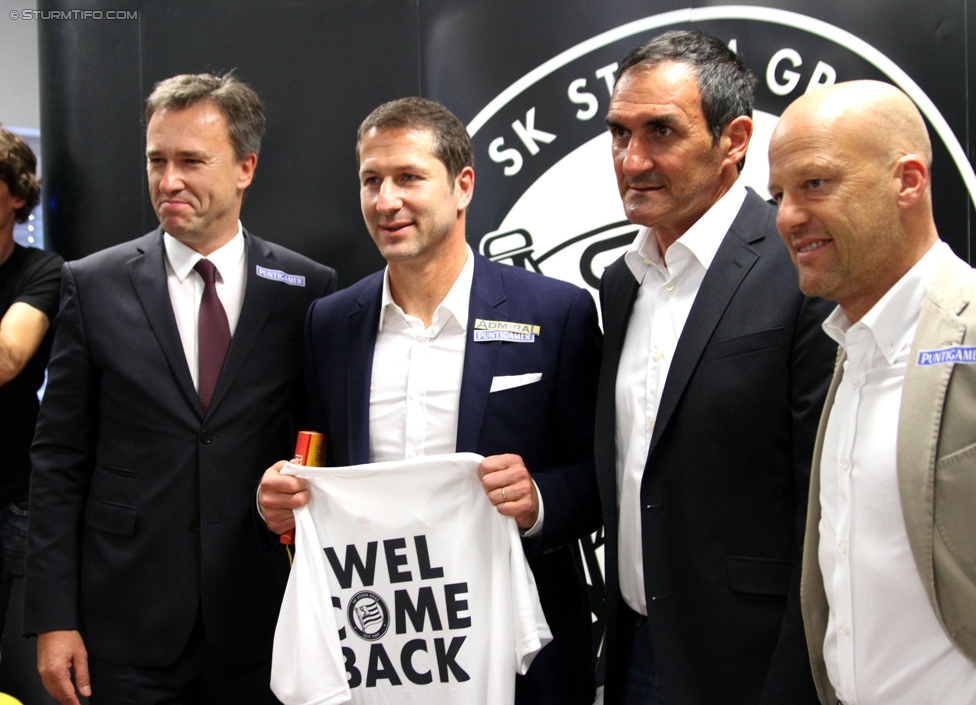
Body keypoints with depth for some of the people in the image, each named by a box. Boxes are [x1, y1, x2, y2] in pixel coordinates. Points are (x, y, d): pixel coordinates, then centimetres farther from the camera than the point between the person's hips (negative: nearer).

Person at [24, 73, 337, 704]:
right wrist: (53, 618, -3)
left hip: (261, 628, 0)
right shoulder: (93, 285, 0)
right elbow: (59, 461, 1)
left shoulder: (309, 290, -1)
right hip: (129, 627, 0)